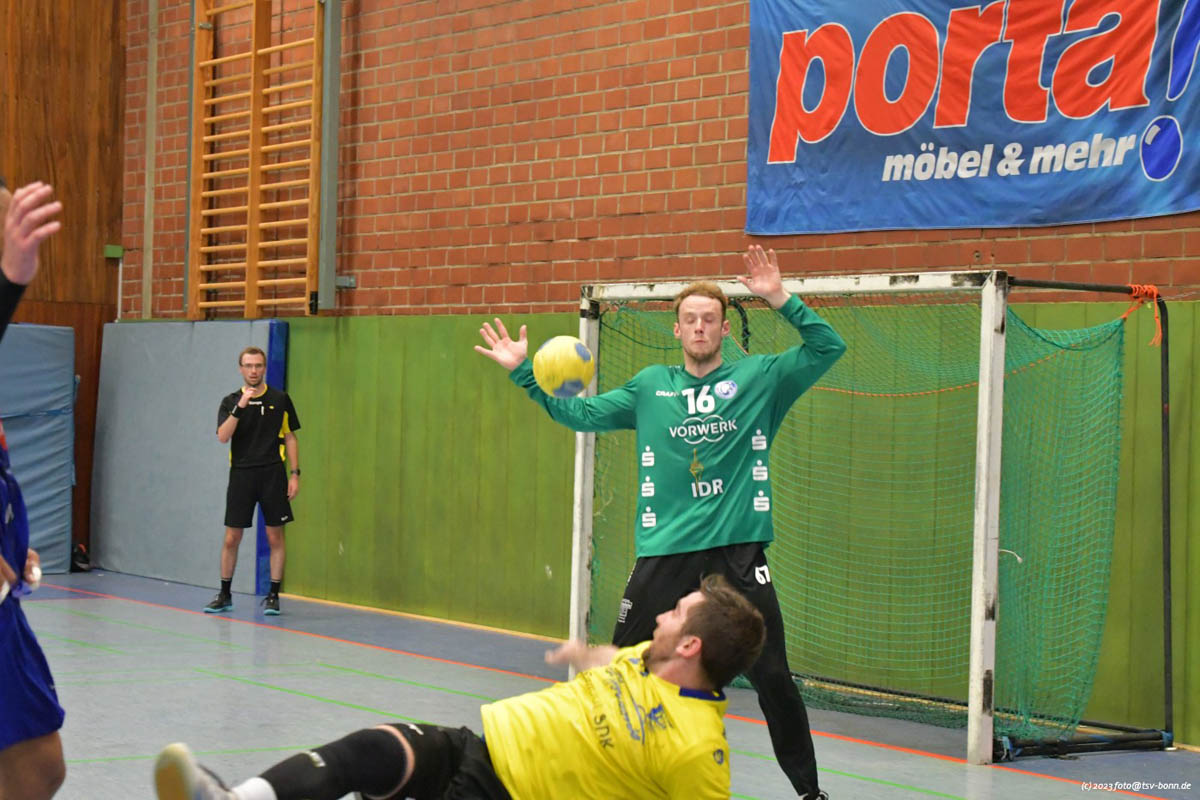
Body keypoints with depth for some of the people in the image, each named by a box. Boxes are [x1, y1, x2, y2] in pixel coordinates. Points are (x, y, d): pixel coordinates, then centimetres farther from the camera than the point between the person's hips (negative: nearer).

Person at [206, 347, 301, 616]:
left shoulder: (280, 400, 5)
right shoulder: (230, 401, 4)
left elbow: (290, 438, 8)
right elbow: (223, 436, -10)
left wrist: (295, 474, 0)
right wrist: (239, 408, -22)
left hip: (272, 475, 0)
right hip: (241, 475, 0)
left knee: (275, 538, 1)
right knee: (231, 538, 2)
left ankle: (273, 596, 9)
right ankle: (225, 595, 14)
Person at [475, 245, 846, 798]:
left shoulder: (760, 377, 5)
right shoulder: (651, 386, 11)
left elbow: (828, 348, -2)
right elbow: (581, 413, 14)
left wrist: (780, 300, -12)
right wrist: (524, 373, 8)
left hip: (737, 550, -2)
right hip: (664, 551, 2)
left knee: (772, 676, 0)